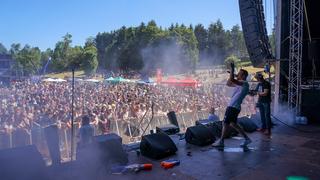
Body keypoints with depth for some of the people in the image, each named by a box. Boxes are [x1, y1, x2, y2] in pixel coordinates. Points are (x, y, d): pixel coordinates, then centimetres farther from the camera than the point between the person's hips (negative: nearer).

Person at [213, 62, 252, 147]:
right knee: (233, 124, 17)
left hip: (233, 107, -10)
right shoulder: (239, 84, 16)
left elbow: (232, 80, -28)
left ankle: (221, 142, 7)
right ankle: (247, 139, 23)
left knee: (225, 123, -3)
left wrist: (232, 69, -20)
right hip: (233, 107, 10)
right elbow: (228, 83, 26)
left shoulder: (245, 84, -13)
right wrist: (232, 73, 16)